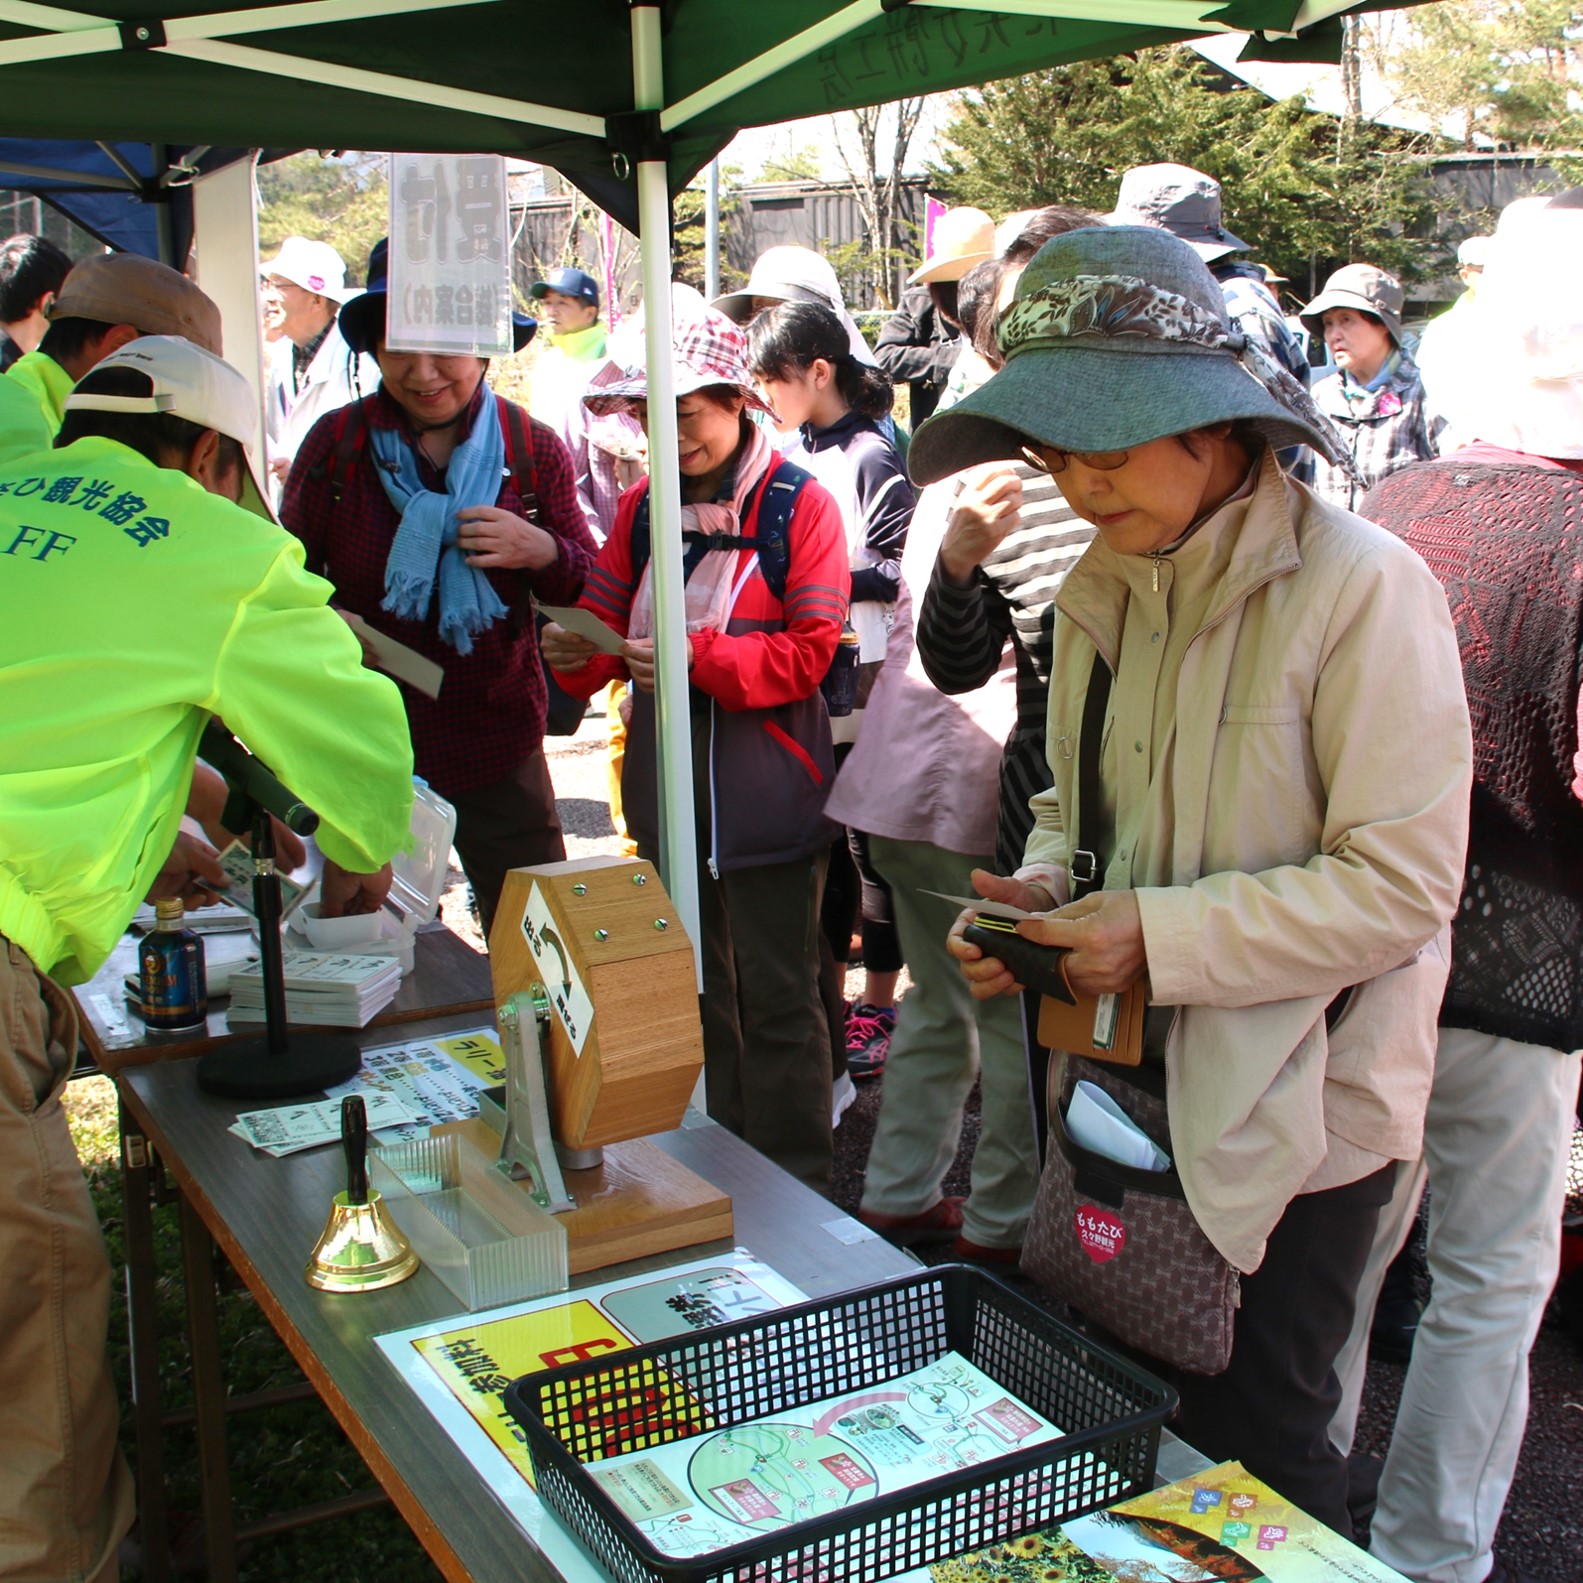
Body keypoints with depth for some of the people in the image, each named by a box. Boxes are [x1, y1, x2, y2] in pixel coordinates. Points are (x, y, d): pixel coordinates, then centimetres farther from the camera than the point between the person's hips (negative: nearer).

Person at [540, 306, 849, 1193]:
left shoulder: (799, 504, -7)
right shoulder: (645, 507, 9)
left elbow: (811, 649, -12)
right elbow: (608, 620, 9)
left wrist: (700, 656, -24)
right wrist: (580, 653, -14)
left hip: (768, 795, -6)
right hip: (669, 788, 6)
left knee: (776, 1002, 2)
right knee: (693, 994, 17)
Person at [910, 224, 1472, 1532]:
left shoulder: (1363, 586, -18)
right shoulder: (1101, 590, 4)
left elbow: (1403, 884, -20)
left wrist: (1161, 935, -24)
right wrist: (1043, 892, -5)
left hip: (1295, 1103, -6)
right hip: (1130, 1080, 6)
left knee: (1254, 1435, 7)